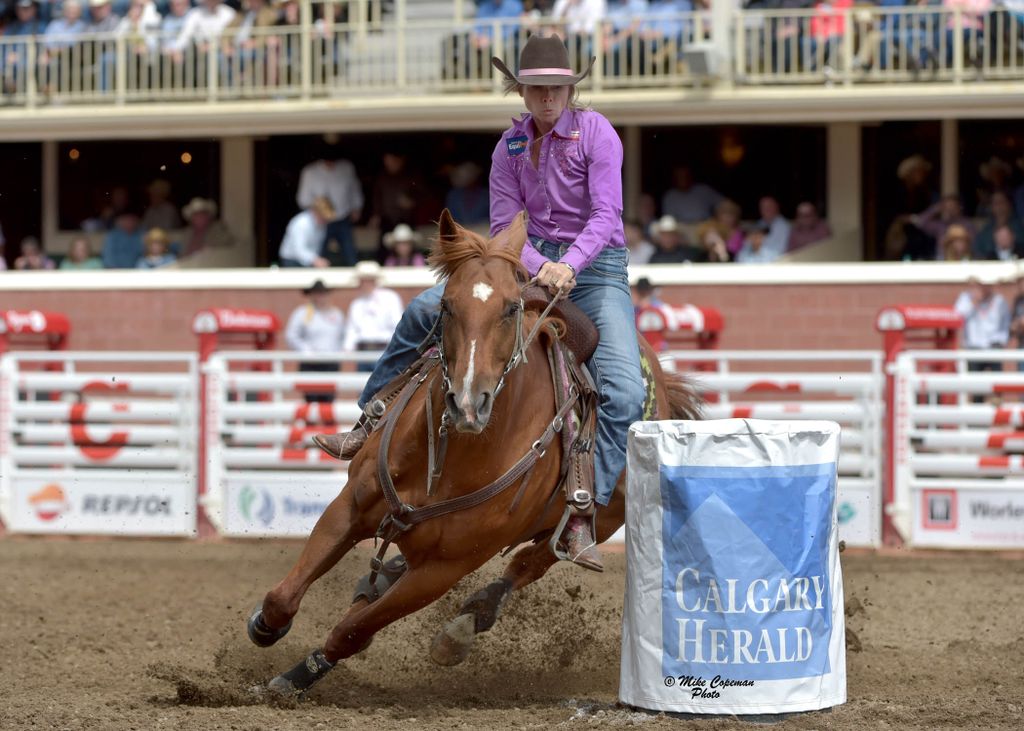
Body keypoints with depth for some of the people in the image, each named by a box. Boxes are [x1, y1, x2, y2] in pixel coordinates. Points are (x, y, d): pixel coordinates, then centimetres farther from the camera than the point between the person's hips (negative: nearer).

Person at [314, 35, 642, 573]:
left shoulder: (595, 131, -10)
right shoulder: (511, 146, 3)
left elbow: (607, 213, -18)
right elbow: (503, 224, -2)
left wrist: (569, 264, -34)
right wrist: (540, 267, -23)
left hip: (596, 265, -4)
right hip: (531, 260, 4)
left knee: (623, 392, -24)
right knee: (424, 310, -8)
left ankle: (581, 514, -20)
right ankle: (370, 426, 5)